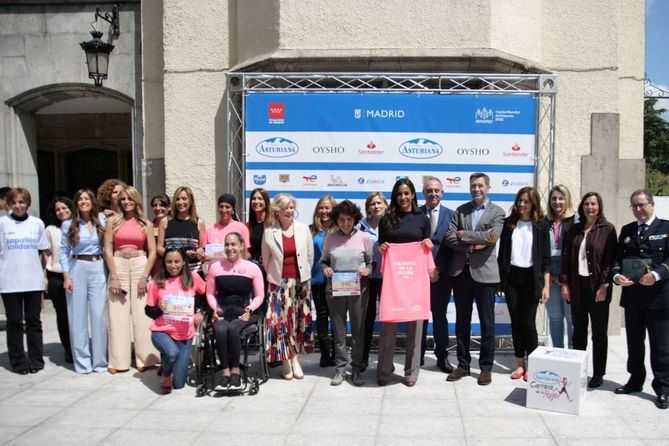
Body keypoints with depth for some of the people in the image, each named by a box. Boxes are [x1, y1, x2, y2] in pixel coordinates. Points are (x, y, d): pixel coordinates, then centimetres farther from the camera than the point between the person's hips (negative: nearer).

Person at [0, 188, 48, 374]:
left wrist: (44, 274, 6)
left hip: (34, 281, 1)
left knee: (34, 321, 6)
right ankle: (18, 362, 12)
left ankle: (36, 360, 15)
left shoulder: (37, 223, 7)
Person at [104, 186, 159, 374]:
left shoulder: (146, 224, 7)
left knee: (141, 313, -1)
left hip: (140, 266, 0)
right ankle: (119, 361, 9)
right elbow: (108, 249, 2)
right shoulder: (113, 221, 7)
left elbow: (152, 252, 5)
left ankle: (144, 358, 8)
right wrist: (114, 277, -6)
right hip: (118, 266, 0)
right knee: (118, 315, 1)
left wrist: (145, 276, -5)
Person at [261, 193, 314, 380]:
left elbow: (310, 256, 9)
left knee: (299, 320, 5)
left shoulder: (303, 229, 3)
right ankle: (285, 360, 8)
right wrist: (273, 276, 10)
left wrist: (304, 275, 10)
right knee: (281, 321, -3)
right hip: (279, 282, -2)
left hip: (300, 281, 2)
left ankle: (294, 358, 17)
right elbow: (266, 260, 8)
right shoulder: (269, 232, -1)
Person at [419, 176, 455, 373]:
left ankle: (442, 356, 20)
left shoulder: (450, 215, 3)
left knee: (440, 316, 10)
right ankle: (418, 355, 19)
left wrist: (441, 268, -7)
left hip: (442, 274, 0)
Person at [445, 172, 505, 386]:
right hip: (461, 272, 3)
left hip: (484, 272, -3)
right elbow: (449, 237, 0)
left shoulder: (497, 212, 2)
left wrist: (464, 235, -9)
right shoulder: (460, 210, 10)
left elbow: (493, 236, -15)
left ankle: (486, 368, 15)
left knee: (487, 323, 4)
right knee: (462, 322, 11)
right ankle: (463, 364, 22)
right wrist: (472, 246, -13)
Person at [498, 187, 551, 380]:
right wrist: (499, 280, 4)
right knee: (515, 321, 6)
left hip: (531, 278, -2)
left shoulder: (541, 225, 0)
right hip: (511, 277, 2)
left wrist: (546, 285, -5)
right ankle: (520, 364, 17)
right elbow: (502, 253, 8)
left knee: (528, 321, -2)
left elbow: (545, 257, 0)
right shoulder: (509, 222, 5)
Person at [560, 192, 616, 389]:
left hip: (598, 287, -3)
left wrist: (605, 285, -13)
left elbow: (610, 259, -7)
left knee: (599, 333, 6)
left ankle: (598, 374, 16)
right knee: (578, 332, 11)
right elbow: (566, 256, 8)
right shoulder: (574, 229, 9)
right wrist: (564, 283, 1)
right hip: (577, 286, 4)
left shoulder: (607, 229, -2)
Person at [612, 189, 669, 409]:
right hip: (632, 295, 5)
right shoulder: (626, 230, 13)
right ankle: (635, 380, 29)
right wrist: (617, 275, -10)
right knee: (634, 343, 15)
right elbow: (617, 257, 8)